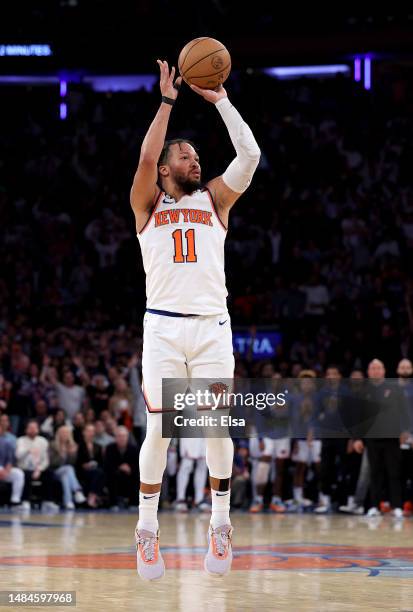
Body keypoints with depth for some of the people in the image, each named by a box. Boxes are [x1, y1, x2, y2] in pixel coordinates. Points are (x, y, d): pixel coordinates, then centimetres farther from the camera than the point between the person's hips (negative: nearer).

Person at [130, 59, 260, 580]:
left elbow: (249, 156, 1)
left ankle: (220, 524, 12)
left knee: (218, 426, 0)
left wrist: (221, 101, 3)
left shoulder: (214, 199, 14)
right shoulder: (148, 203, 9)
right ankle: (147, 530, 7)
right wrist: (168, 100, -4)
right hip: (163, 326, -2)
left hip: (212, 325, 2)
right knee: (159, 429, -2)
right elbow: (147, 156, -10)